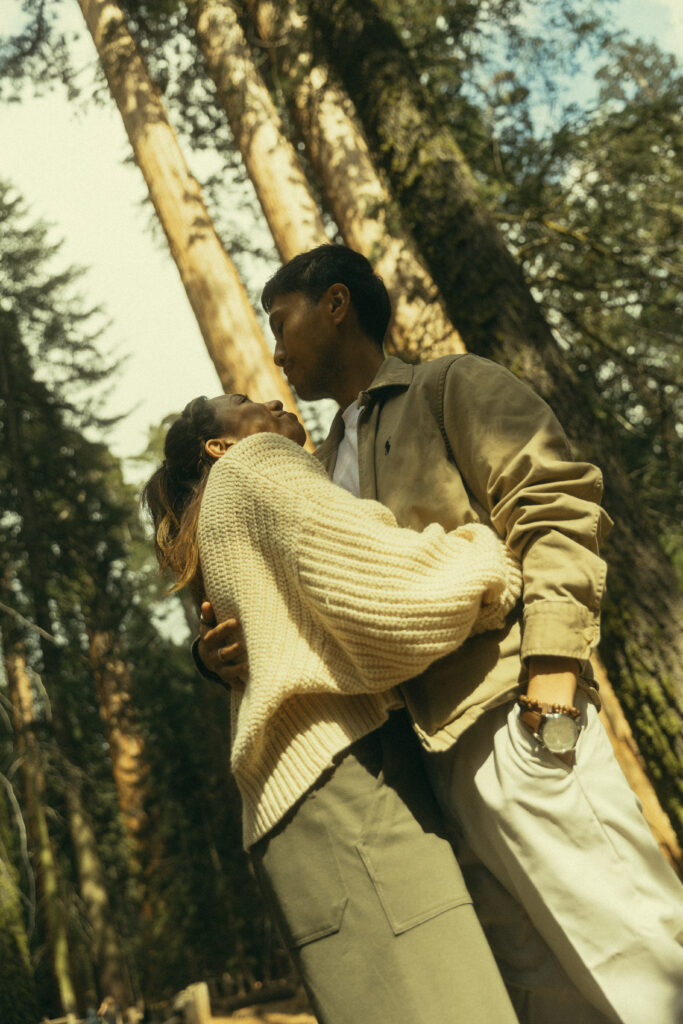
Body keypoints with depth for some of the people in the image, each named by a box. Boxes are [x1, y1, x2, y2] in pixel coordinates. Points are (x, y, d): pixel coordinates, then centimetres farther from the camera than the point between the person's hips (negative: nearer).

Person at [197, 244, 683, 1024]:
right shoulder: (323, 469, 28)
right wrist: (223, 650, 4)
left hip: (504, 713, -7)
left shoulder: (450, 387, 8)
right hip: (426, 746, 7)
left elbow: (557, 505, -5)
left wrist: (552, 658, -18)